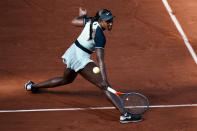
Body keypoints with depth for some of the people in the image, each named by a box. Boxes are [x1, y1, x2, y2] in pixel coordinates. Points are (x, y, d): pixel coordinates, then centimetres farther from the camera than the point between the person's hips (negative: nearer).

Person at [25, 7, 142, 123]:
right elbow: (100, 60, -31)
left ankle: (32, 86, 54)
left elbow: (74, 21, 13)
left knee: (66, 79, 37)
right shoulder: (100, 36, -25)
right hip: (81, 60, -10)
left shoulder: (91, 21, -3)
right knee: (105, 87, -19)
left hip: (71, 53, 10)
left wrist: (83, 15, 34)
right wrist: (104, 79, -36)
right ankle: (124, 114, -33)